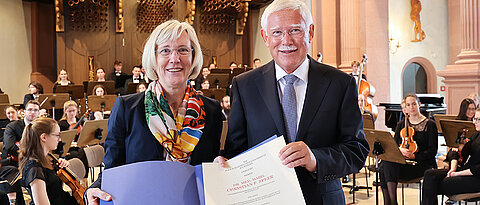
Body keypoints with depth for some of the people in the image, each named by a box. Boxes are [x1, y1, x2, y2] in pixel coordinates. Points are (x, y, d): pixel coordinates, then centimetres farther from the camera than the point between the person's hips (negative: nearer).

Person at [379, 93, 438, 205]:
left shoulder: (430, 124, 3)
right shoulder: (401, 125, 18)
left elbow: (432, 151, -3)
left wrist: (414, 156, -17)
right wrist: (400, 149, -13)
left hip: (423, 164, -4)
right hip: (403, 161, 5)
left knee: (390, 167, -30)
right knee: (385, 165, -29)